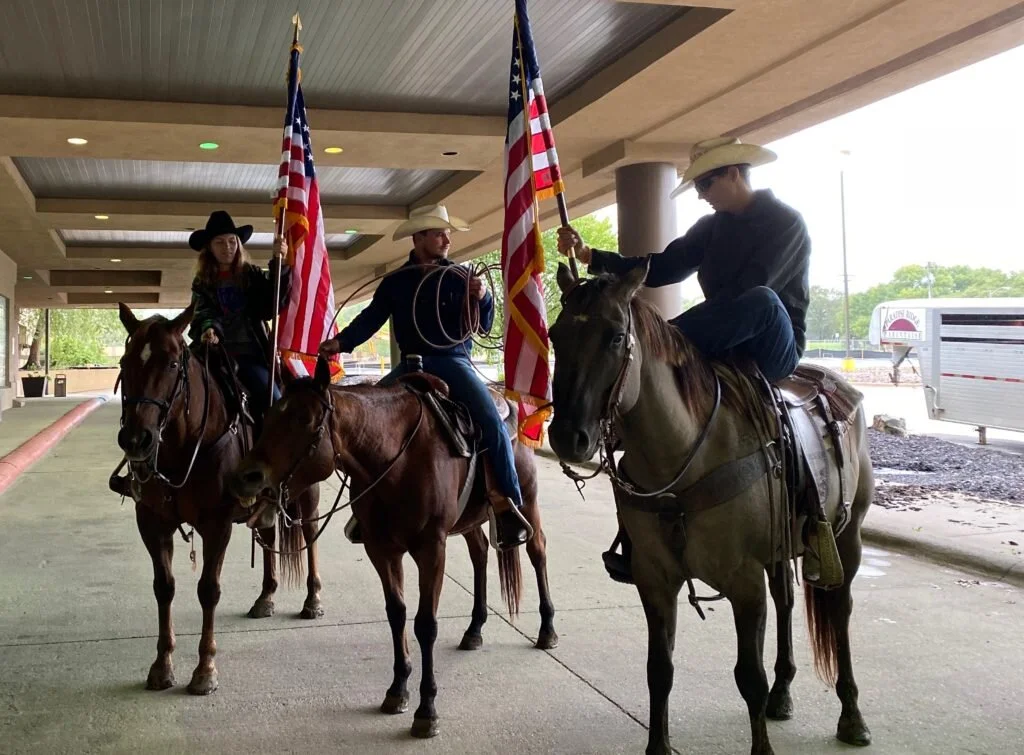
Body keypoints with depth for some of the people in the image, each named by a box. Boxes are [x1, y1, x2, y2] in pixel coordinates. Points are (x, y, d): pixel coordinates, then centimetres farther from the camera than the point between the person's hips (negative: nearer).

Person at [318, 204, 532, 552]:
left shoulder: (461, 277, 2)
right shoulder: (395, 282, 8)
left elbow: (484, 325, 2)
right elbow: (370, 318, 3)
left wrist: (483, 298, -19)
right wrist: (341, 342, -14)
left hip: (453, 361, -2)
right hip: (411, 364, 3)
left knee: (491, 421, -24)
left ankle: (507, 502, -14)